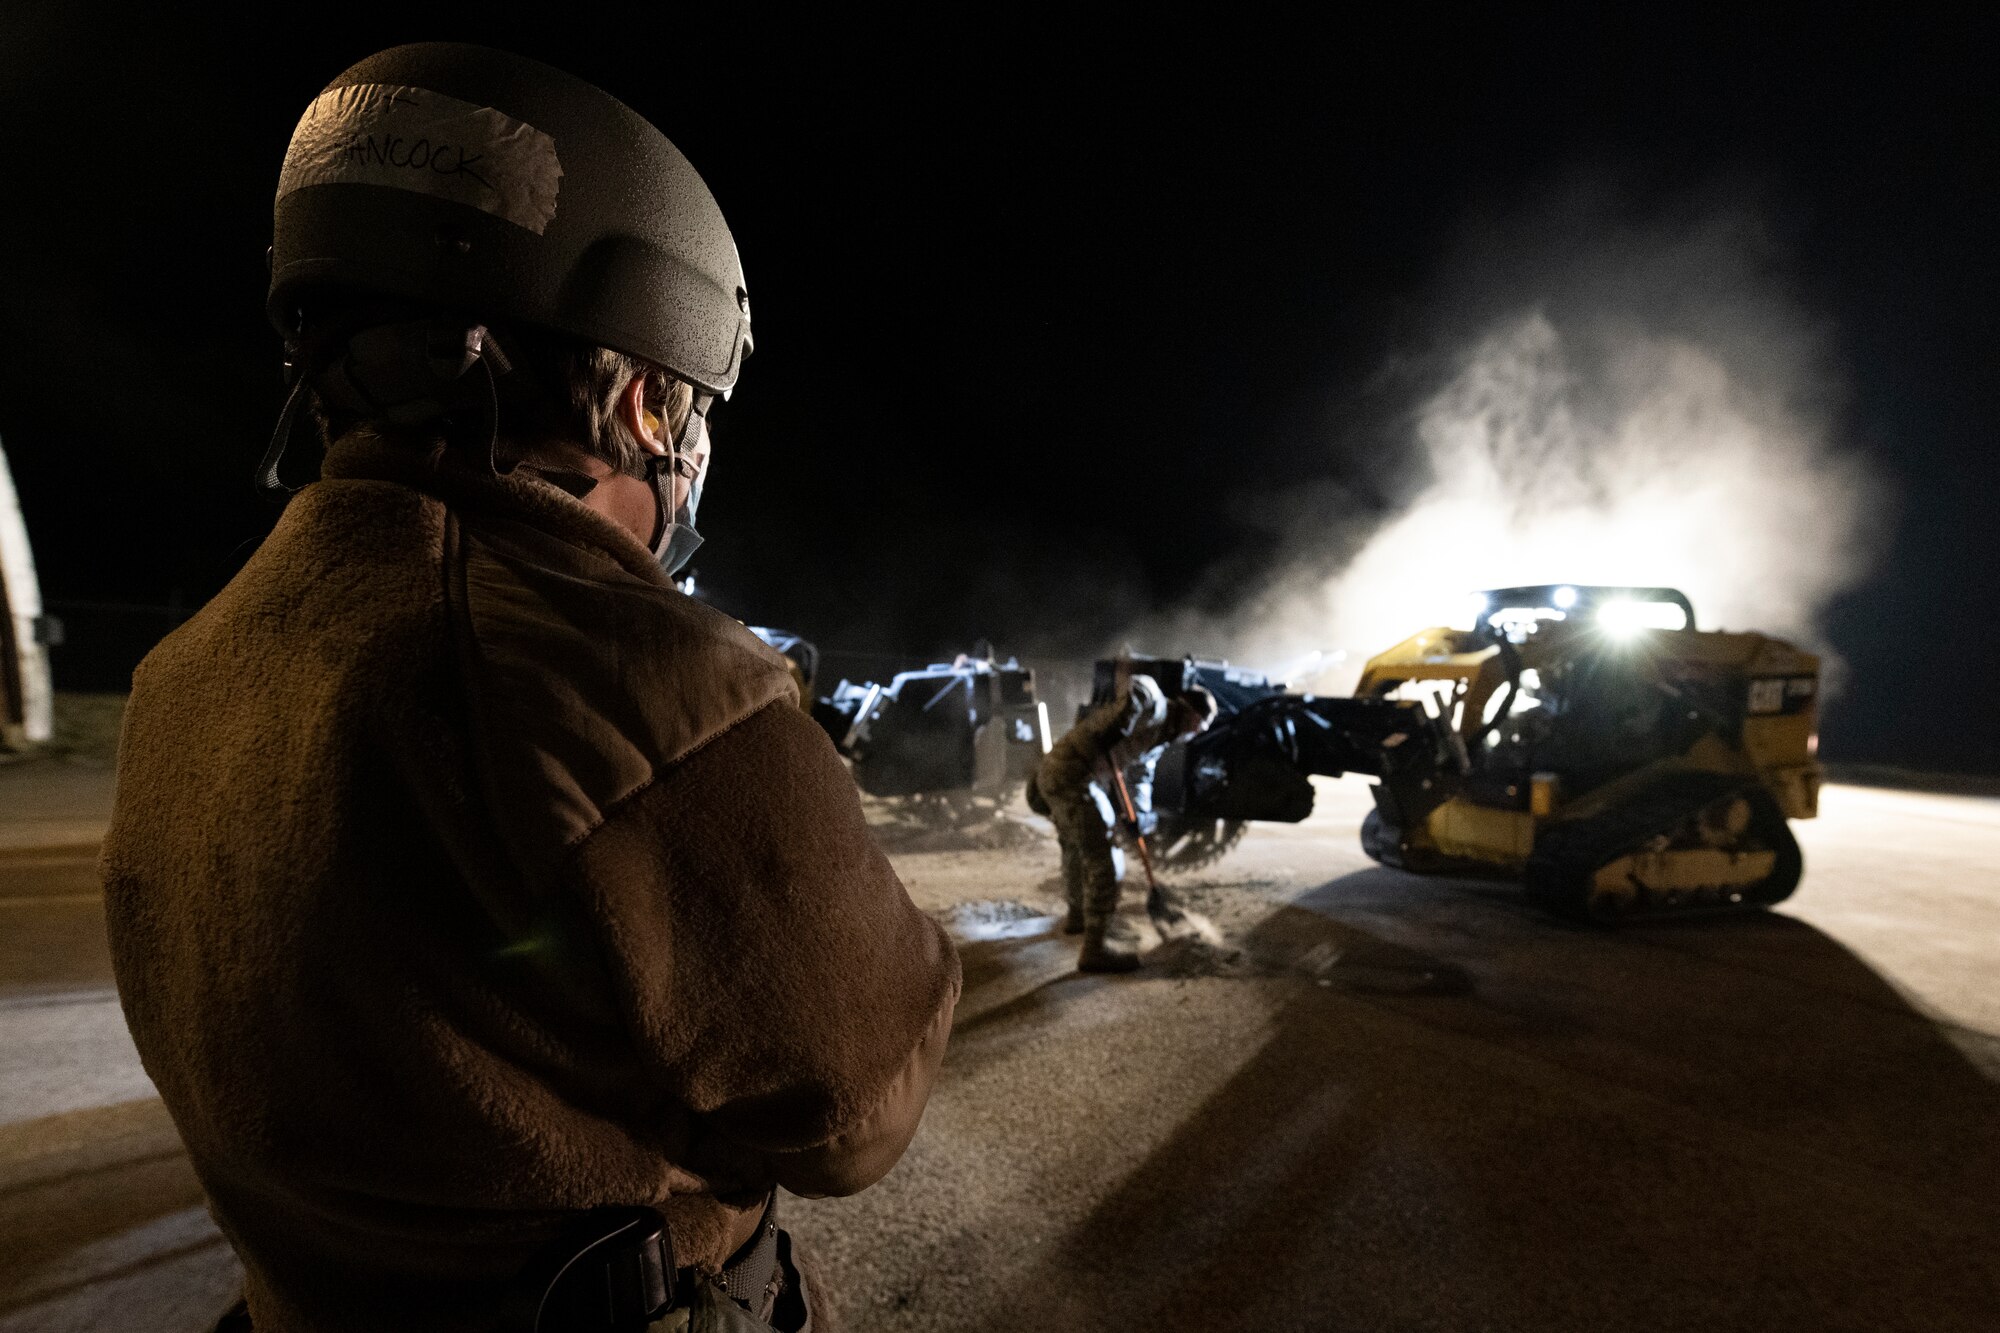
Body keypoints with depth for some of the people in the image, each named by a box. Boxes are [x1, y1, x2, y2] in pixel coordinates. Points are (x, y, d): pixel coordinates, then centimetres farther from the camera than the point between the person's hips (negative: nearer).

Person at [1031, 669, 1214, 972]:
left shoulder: (1160, 736, 21)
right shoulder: (1155, 708, -10)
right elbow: (1138, 687, -32)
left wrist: (1132, 813, 12)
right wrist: (1116, 729, -28)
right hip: (1074, 779, -11)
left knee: (1077, 850, 30)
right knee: (1104, 863, -5)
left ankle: (1078, 913, 52)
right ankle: (1097, 948, 4)